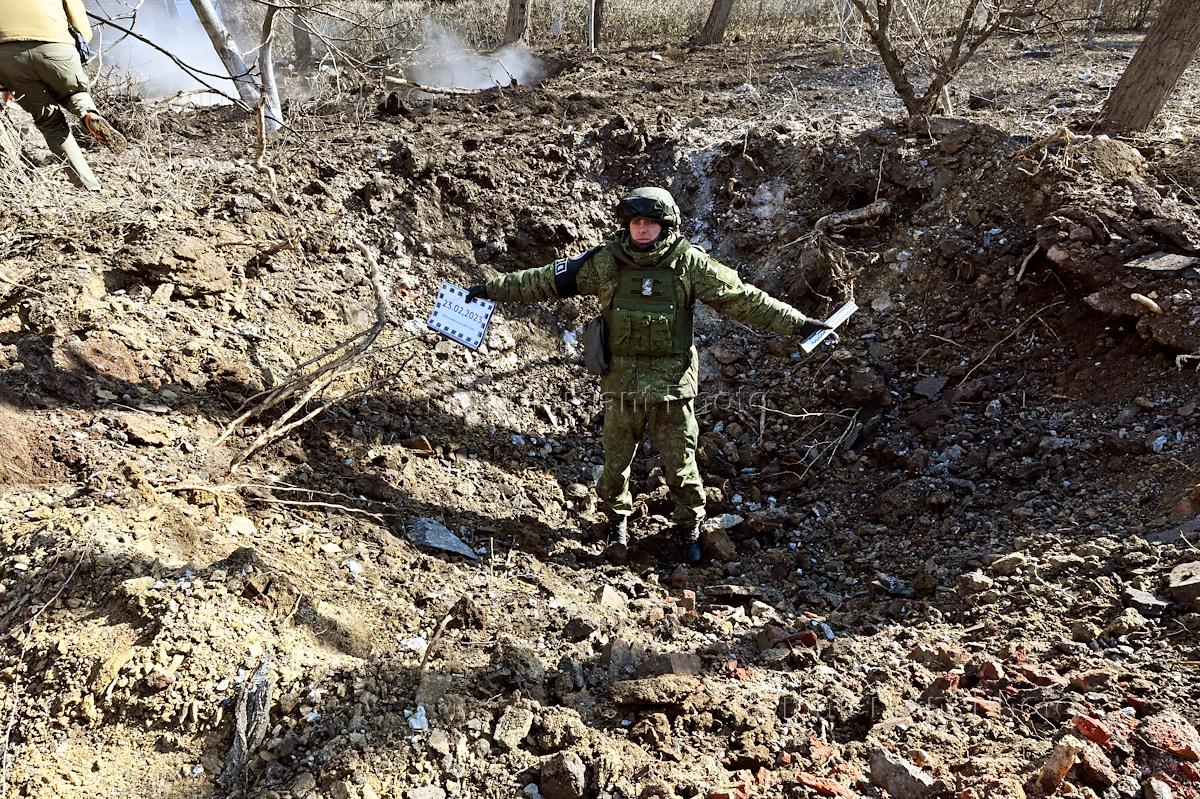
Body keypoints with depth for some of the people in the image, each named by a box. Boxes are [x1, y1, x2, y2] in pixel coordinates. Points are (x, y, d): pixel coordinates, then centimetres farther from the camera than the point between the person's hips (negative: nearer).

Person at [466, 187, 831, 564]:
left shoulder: (689, 263, -8)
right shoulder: (606, 262, -6)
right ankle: (617, 522, 41)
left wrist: (799, 323, -10)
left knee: (681, 465, 9)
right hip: (621, 383, 1)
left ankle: (689, 529, 34)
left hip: (672, 386, -1)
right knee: (616, 462, 14)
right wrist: (491, 289, 3)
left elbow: (742, 298, -6)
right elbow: (546, 280, 1)